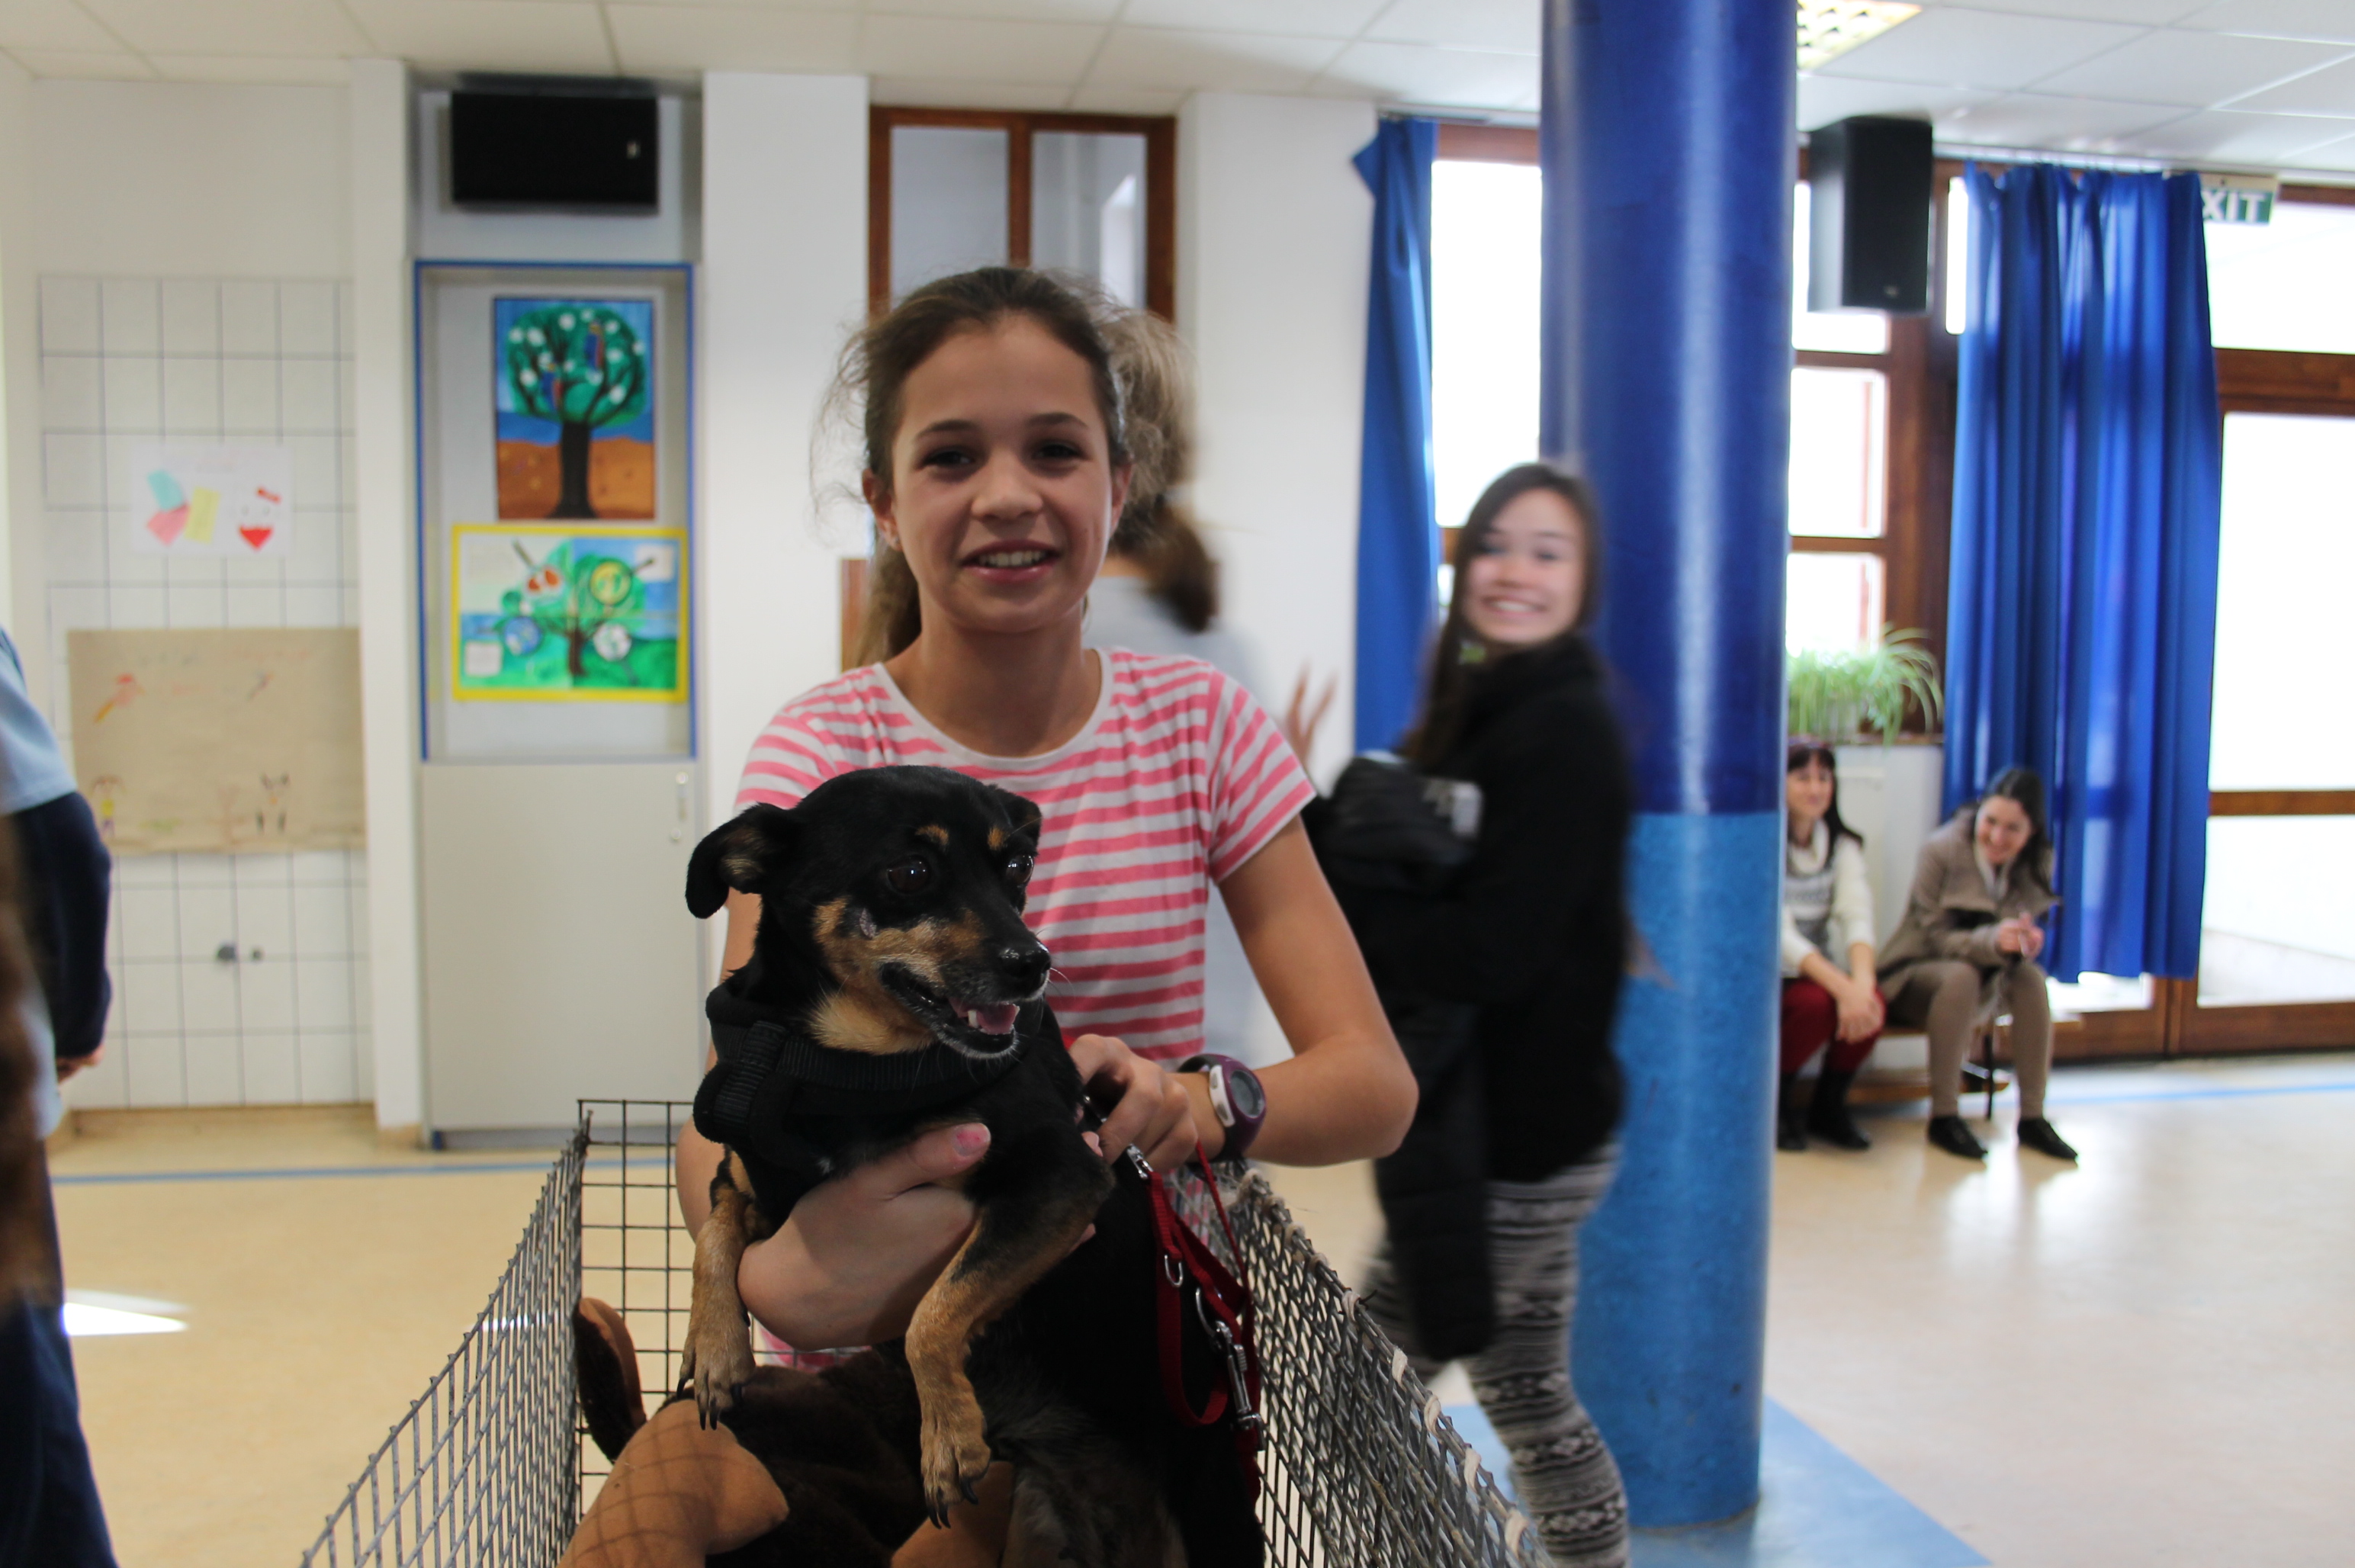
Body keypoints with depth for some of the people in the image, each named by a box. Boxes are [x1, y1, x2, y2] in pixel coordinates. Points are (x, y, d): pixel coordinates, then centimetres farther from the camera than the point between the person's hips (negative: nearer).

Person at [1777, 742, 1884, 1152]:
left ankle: (1829, 1106, 1)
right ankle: (1776, 1101, -5)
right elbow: (1779, 934, -24)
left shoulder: (1843, 845, 4)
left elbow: (1857, 917, -12)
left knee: (1871, 1005, -26)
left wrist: (1862, 981, -32)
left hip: (1820, 969, 5)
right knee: (1817, 1004, -34)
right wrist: (1842, 986, -36)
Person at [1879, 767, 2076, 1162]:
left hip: (1988, 980, 4)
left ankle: (2032, 1118, -19)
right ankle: (1943, 1118, -30)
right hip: (1917, 974, -4)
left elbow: (2029, 931, -2)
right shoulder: (1942, 851, -17)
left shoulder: (2038, 863, -4)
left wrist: (2025, 941, -29)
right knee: (1961, 975, -36)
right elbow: (1934, 936, -17)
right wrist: (1994, 940, -37)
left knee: (2031, 978, -27)